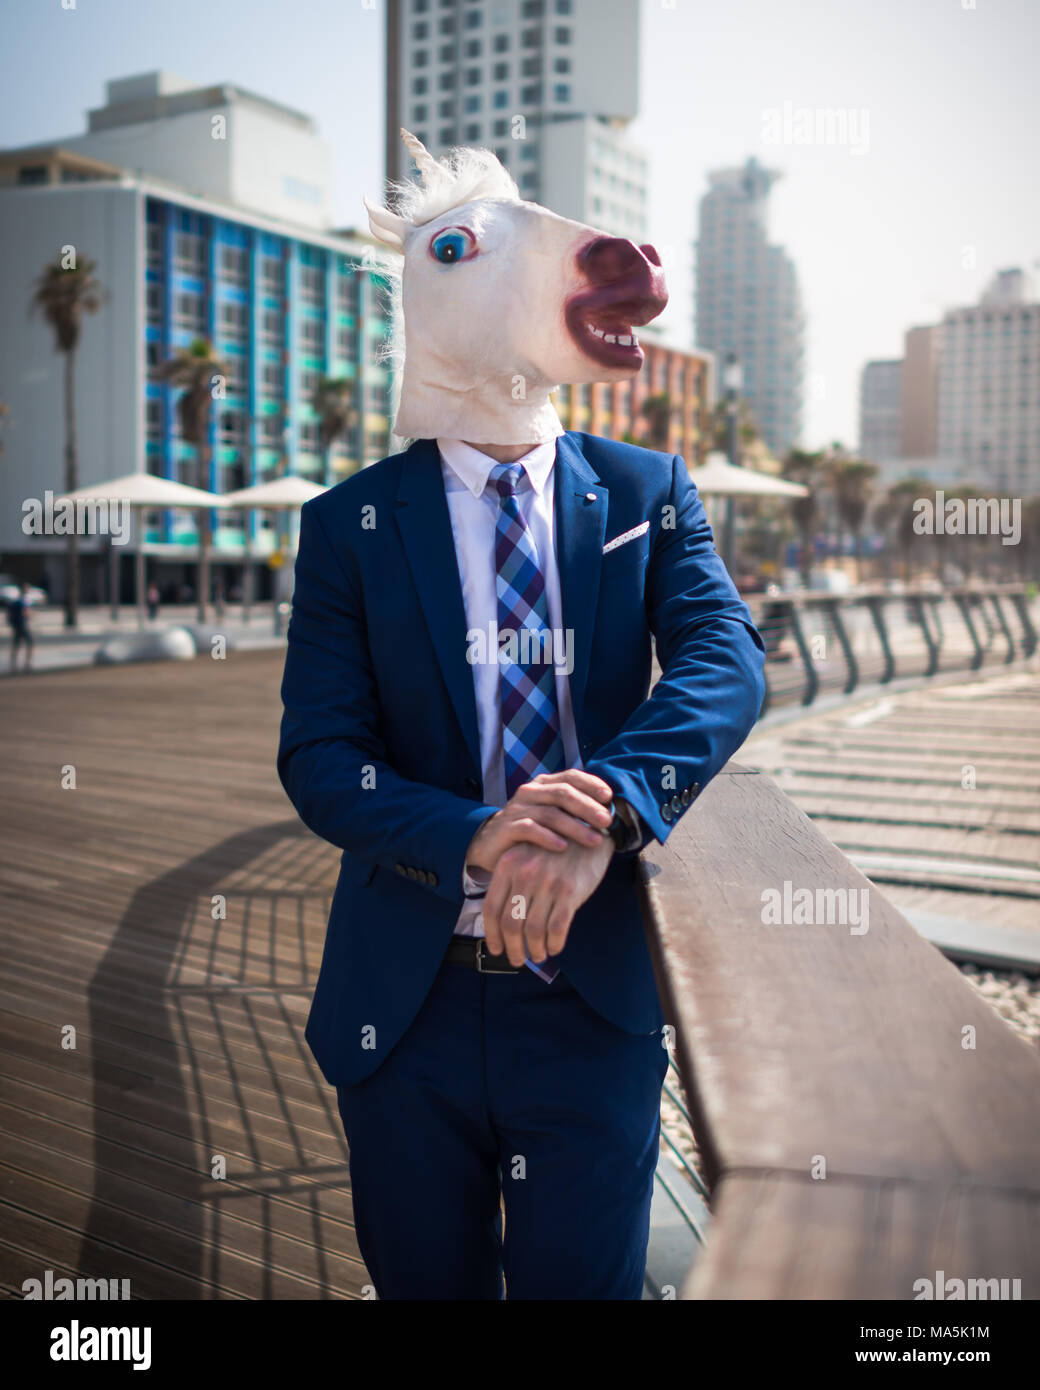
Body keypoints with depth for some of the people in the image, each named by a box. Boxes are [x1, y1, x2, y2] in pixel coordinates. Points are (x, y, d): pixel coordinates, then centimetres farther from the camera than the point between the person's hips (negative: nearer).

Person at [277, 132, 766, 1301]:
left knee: (588, 1283, 17)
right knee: (425, 1283, 20)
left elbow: (726, 662, -15)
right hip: (405, 1005, 0)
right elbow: (317, 756, -11)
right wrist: (477, 840, -29)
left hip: (597, 1000, 1)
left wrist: (607, 810, -33)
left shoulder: (647, 494, 1)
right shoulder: (349, 524, -2)